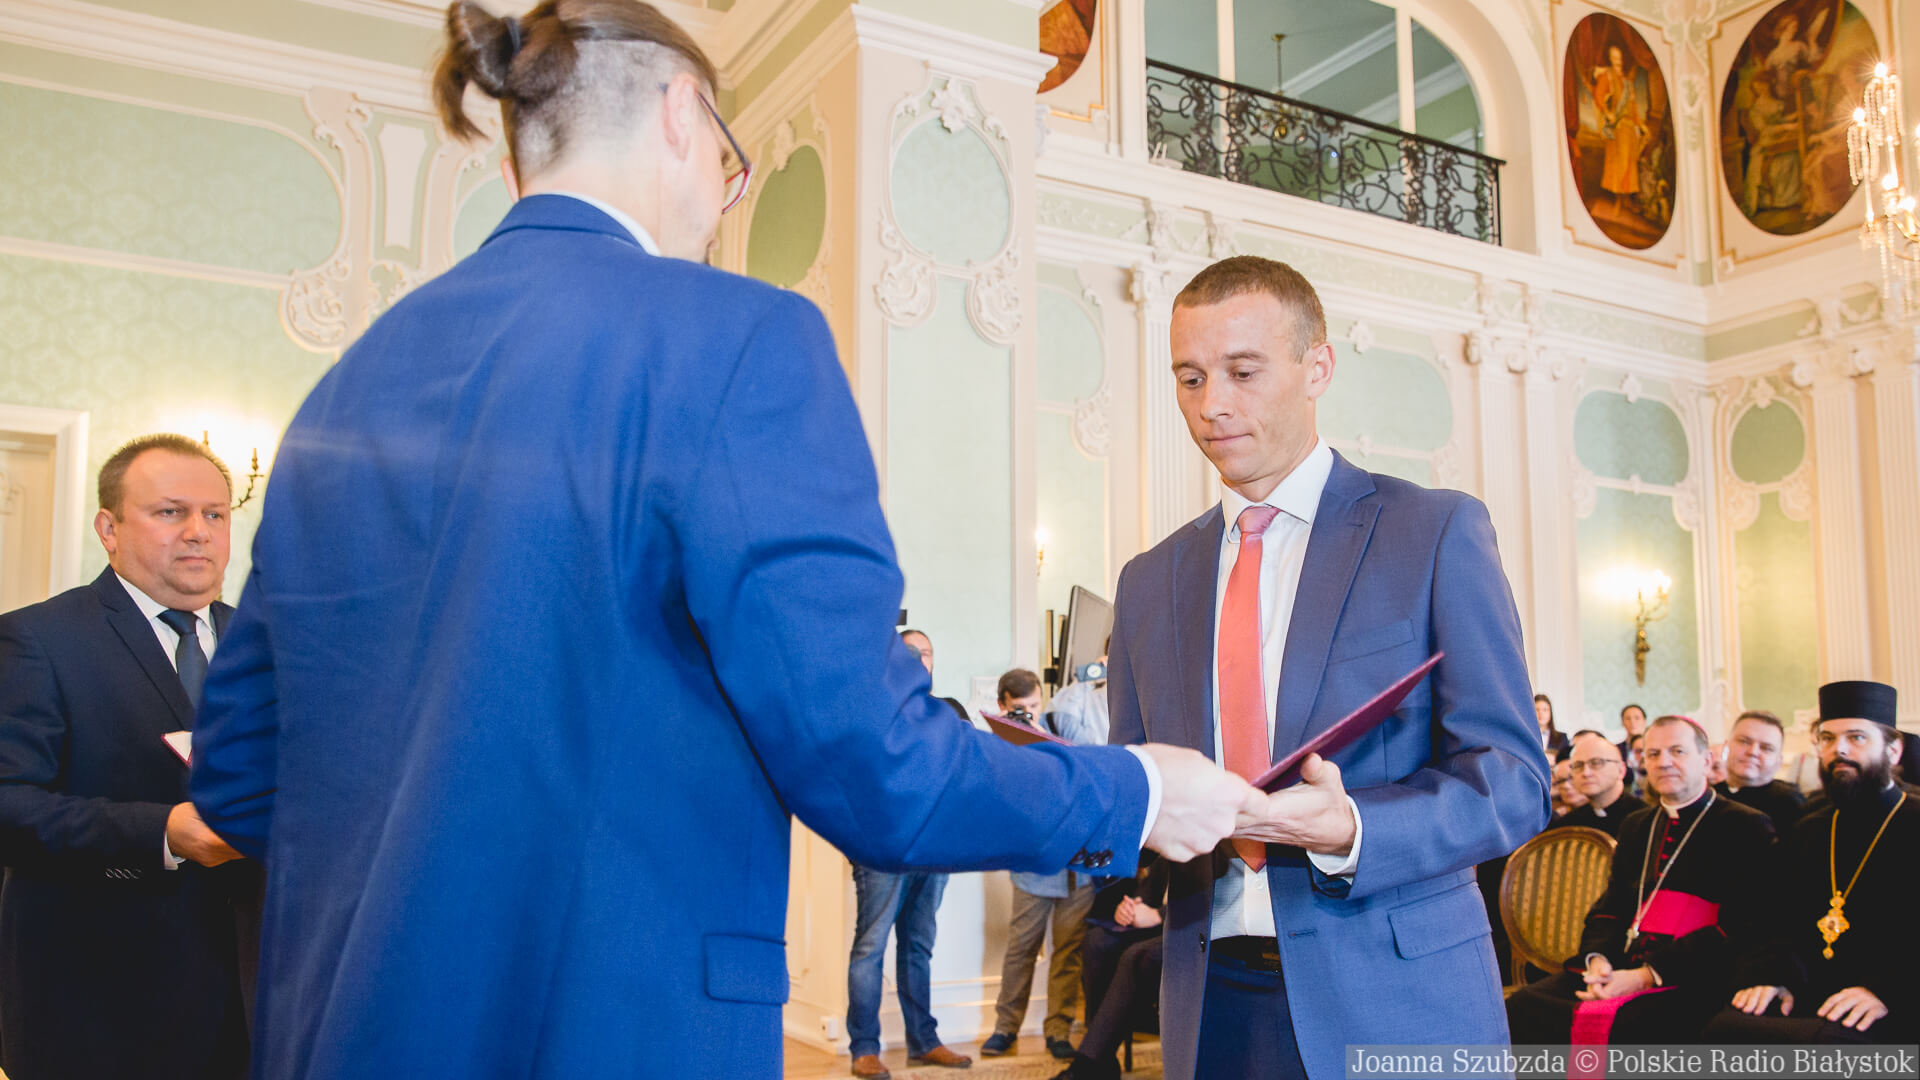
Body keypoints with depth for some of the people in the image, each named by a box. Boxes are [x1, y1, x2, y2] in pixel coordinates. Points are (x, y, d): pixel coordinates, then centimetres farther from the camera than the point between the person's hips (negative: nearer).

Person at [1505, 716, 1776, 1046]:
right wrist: (1597, 959, -3)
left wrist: (1648, 975, -16)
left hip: (1691, 982, -5)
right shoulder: (1636, 826, 24)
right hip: (1619, 969, 6)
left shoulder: (1747, 828, 3)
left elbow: (1740, 928, -8)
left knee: (1620, 1028, -34)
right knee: (1522, 1006, -17)